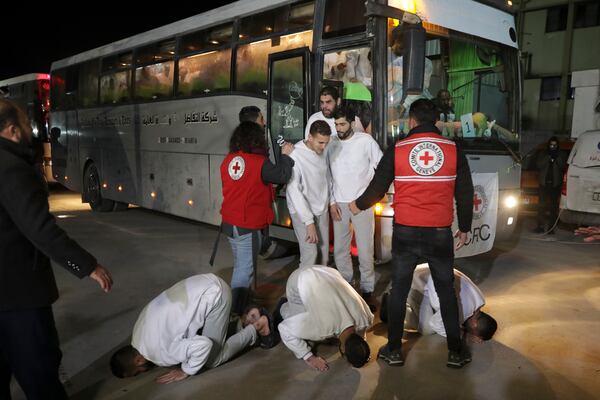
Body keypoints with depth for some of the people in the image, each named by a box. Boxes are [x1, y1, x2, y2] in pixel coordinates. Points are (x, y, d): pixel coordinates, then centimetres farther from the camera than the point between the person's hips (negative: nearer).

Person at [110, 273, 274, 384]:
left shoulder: (162, 353, -17)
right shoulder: (139, 334, 9)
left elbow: (203, 345, -24)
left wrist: (186, 371, -8)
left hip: (214, 295, -9)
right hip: (207, 284, 9)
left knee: (212, 360, 2)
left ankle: (254, 328, 12)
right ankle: (248, 317, 22)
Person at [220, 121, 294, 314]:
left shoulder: (227, 161, 0)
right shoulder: (259, 162, -18)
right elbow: (282, 176, -11)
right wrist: (286, 155, 3)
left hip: (229, 223, 7)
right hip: (249, 226, -7)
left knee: (240, 264, 23)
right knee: (245, 268, 4)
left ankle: (241, 297, 37)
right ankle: (236, 310, 11)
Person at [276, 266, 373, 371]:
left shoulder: (365, 318, -23)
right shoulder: (322, 325, -39)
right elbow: (285, 329, -26)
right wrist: (309, 357, -20)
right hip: (299, 280, -4)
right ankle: (284, 307, 21)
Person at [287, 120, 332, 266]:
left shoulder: (323, 152, -1)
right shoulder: (295, 155, -21)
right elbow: (294, 191, -22)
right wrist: (309, 222, -22)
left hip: (322, 209, 6)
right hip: (302, 211, -6)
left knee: (324, 252, 10)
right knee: (310, 253, -9)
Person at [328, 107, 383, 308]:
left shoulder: (366, 140, -7)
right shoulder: (331, 143, 2)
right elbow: (327, 175, 6)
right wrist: (332, 202, 2)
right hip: (339, 204, 3)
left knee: (365, 250, -1)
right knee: (340, 250, 9)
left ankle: (367, 290, 14)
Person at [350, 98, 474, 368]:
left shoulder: (397, 150, -4)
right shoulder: (453, 150, -1)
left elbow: (377, 189, 1)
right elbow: (465, 195, 4)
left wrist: (358, 205, 21)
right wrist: (464, 228, 17)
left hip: (405, 233, 0)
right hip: (440, 234, 1)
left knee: (399, 290, 12)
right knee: (446, 291, 15)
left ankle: (394, 350, 20)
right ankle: (456, 352, 21)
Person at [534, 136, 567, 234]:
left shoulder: (560, 155, 9)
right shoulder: (543, 154, 8)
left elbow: (563, 167, -3)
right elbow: (538, 165, -4)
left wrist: (557, 158, -14)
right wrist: (548, 158, -13)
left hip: (555, 184, 0)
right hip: (544, 183, 0)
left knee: (553, 206, 0)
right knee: (541, 205, -2)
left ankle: (551, 227, 2)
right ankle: (540, 226, 2)